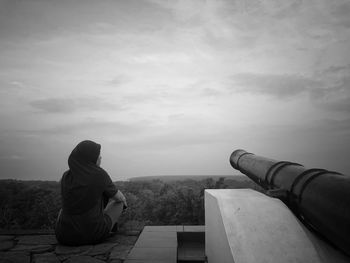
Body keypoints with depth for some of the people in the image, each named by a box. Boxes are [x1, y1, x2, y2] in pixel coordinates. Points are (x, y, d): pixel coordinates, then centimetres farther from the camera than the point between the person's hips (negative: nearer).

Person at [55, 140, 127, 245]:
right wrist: (122, 198, 30)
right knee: (119, 203, 22)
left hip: (66, 237, 4)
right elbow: (119, 198, 4)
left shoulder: (66, 176, 0)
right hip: (94, 235, -3)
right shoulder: (100, 174, -11)